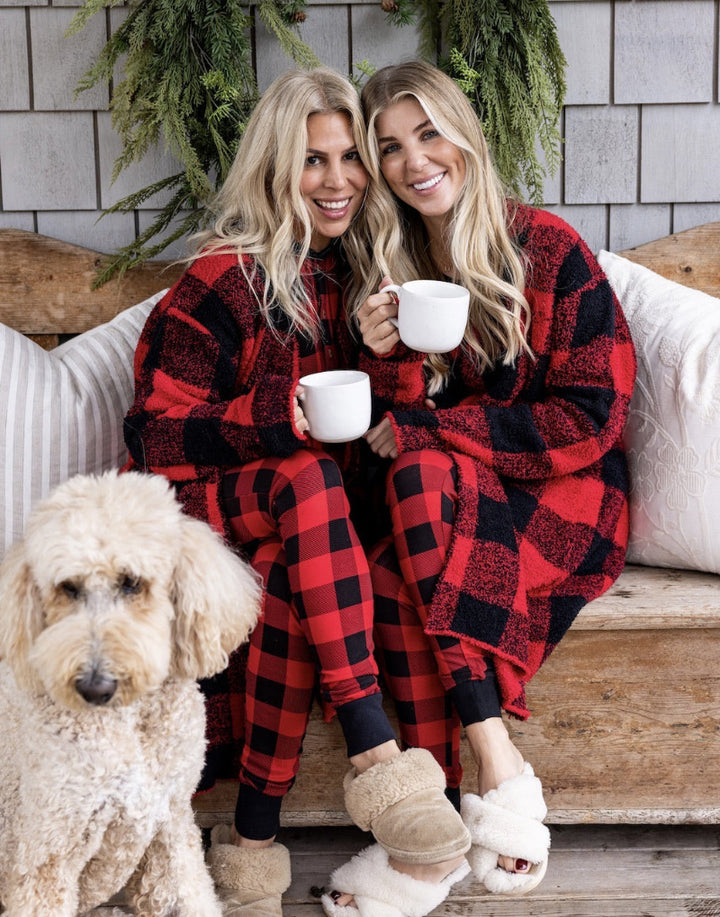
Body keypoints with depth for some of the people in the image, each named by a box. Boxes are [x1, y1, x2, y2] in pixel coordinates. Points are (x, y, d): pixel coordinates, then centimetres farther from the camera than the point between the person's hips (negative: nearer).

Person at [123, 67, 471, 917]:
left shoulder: (355, 273, 9)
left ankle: (253, 841, -27)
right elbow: (155, 437, -11)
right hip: (189, 508, -4)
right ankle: (376, 759, -40)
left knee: (289, 583, -32)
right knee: (306, 479, -36)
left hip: (286, 524, 4)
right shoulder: (225, 280, -9)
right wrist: (277, 422, -24)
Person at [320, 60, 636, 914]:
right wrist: (388, 361, -15)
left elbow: (590, 419, -10)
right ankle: (497, 767, -26)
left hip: (561, 498, -3)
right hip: (449, 501, 4)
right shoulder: (391, 269, 7)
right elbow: (397, 426, 7)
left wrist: (423, 430, -12)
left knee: (424, 477, -32)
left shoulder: (549, 250, -5)